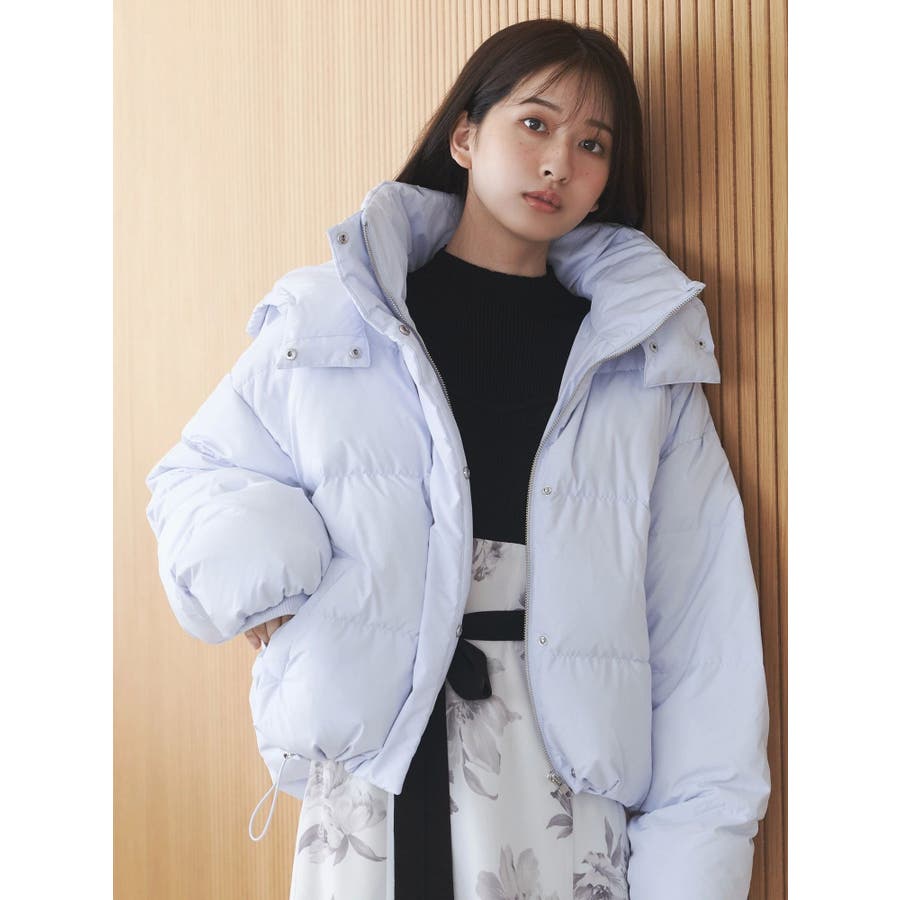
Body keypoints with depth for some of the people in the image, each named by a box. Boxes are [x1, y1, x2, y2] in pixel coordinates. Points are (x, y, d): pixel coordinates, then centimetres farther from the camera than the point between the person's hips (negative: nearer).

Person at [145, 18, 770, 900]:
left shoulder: (647, 363, 6)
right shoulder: (329, 321, 5)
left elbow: (700, 629, 1)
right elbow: (197, 475, 13)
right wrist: (256, 570, -10)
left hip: (570, 780, 1)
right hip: (372, 770, 0)